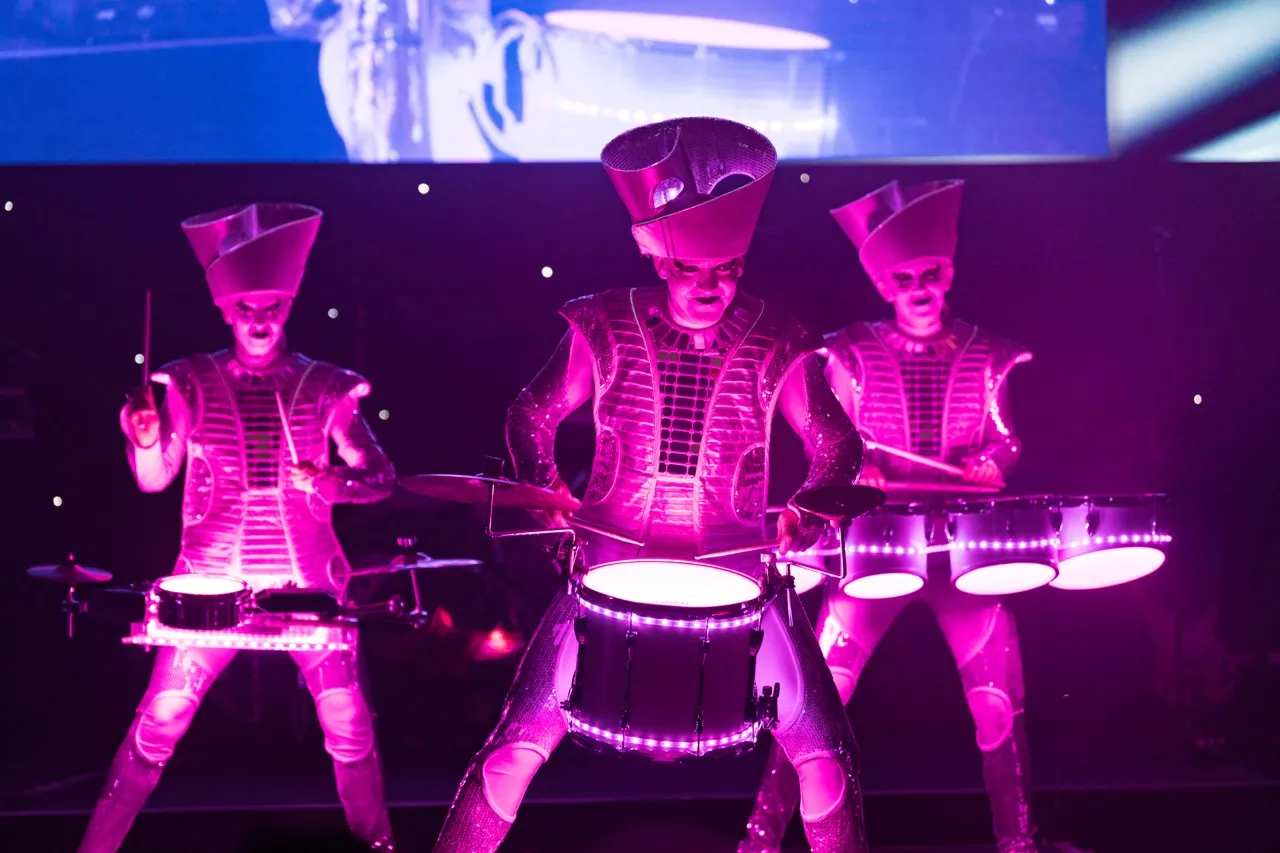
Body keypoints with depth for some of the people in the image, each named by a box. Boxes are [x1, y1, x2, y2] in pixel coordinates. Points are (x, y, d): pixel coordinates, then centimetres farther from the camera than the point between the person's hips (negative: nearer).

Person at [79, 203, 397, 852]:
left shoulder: (324, 386, 1)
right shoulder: (192, 383, 1)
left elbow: (382, 478, 2)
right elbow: (154, 481, 0)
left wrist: (333, 483, -19)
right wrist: (145, 439, -21)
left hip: (307, 583, 0)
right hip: (213, 580, 0)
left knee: (348, 722, -2)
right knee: (161, 718, -2)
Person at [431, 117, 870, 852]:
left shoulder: (775, 345, -4)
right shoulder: (606, 330, -4)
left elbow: (839, 445, 5)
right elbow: (533, 418, 8)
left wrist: (806, 509, -14)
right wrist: (547, 493, -10)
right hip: (614, 555, 0)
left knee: (823, 747, -5)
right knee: (527, 736, -10)